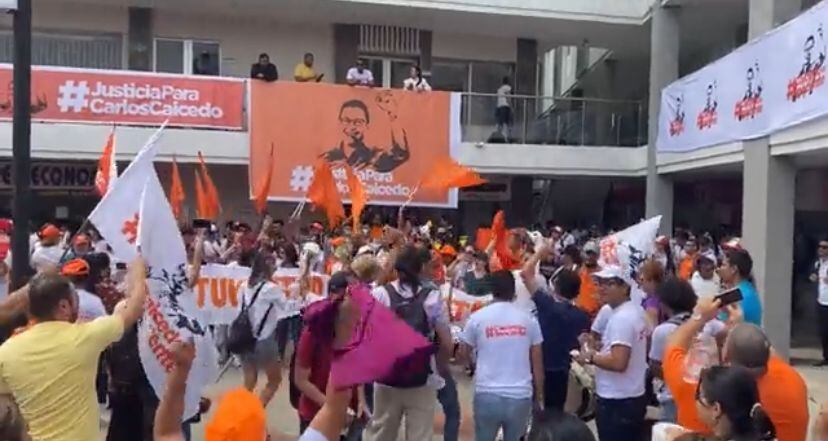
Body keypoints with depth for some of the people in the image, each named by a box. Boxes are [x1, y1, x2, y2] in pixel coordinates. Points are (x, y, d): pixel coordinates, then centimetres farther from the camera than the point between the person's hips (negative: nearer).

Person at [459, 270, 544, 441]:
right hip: (520, 397, 2)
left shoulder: (478, 317, -2)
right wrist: (539, 396, 15)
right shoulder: (528, 320, 3)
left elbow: (463, 355, 9)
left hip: (487, 395, -1)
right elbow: (537, 364, 5)